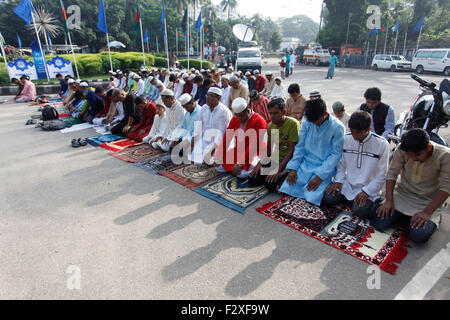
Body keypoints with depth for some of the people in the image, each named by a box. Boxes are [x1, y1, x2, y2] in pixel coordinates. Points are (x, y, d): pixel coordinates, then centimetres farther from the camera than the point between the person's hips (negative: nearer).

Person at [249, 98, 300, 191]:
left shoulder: (293, 124, -15)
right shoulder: (270, 126, 6)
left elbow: (292, 150, -18)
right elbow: (268, 149, 11)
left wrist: (278, 169, -23)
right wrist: (260, 163, -5)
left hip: (287, 162, -6)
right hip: (274, 160, 7)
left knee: (271, 184, -26)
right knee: (253, 180, -8)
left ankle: (286, 176, 1)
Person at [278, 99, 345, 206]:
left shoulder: (337, 128, -12)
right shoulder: (307, 123, 0)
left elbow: (336, 155, -10)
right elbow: (300, 147, 5)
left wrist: (320, 176, -18)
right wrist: (293, 168, -4)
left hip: (324, 168, -3)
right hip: (305, 165, 4)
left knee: (312, 198, -20)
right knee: (286, 189, -11)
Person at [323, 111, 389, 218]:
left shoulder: (382, 144, -15)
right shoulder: (346, 139, -4)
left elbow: (381, 174, -9)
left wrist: (366, 191, -16)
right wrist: (338, 180, -5)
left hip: (368, 188, -3)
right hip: (347, 184, 4)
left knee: (360, 211, -24)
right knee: (327, 199, -14)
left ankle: (371, 200, 9)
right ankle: (350, 197, 13)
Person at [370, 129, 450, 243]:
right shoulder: (402, 150, -14)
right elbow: (392, 173, -7)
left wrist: (427, 212, -24)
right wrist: (389, 200, -15)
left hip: (428, 202, -2)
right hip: (403, 195, 2)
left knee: (419, 236, -24)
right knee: (377, 222, -15)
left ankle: (433, 219, 10)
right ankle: (408, 218, 12)